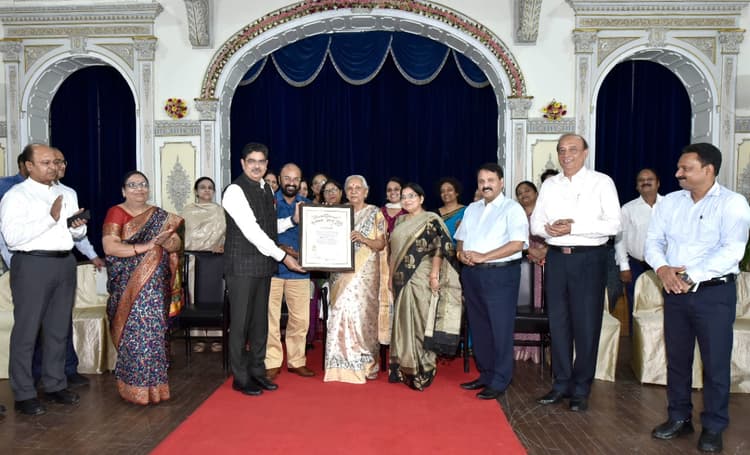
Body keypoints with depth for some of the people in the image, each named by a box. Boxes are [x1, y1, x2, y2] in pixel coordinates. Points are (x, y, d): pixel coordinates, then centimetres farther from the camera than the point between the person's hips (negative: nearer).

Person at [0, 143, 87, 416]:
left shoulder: (65, 195, 16)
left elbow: (77, 234, 21)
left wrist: (78, 227, -1)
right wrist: (50, 218, -21)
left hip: (65, 263, 6)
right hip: (32, 264, -6)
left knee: (58, 329, 12)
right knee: (26, 330, -1)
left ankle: (55, 385, 24)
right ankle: (23, 394, 8)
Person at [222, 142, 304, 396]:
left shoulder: (266, 189, 12)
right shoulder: (235, 191, -12)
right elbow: (252, 231, -17)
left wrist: (293, 220, 5)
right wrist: (282, 256, -16)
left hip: (264, 265, 7)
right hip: (242, 267, -7)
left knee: (260, 321, 13)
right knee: (240, 323, 2)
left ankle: (257, 371, 25)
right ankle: (241, 378, 15)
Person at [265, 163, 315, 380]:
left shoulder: (307, 205, 12)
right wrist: (283, 250, -15)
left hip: (299, 270, 3)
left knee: (300, 318, 5)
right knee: (271, 317, -1)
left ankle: (296, 361, 19)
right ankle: (272, 363, 10)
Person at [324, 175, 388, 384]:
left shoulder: (375, 214, 6)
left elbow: (381, 243, -1)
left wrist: (363, 239, -17)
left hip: (365, 272, -3)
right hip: (342, 272, 3)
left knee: (363, 313, -7)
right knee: (341, 311, -4)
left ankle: (366, 363, 6)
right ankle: (343, 364, 5)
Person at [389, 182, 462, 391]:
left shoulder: (431, 220, -4)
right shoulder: (399, 221, 15)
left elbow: (439, 248, -11)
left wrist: (435, 274, -20)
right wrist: (391, 275, 12)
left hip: (421, 279, -6)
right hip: (401, 280, 6)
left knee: (421, 323, -3)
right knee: (403, 323, 9)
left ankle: (422, 372, 5)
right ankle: (404, 368, 19)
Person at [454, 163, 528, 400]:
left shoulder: (512, 209, -6)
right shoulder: (472, 209, 15)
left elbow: (517, 244, -17)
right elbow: (461, 238, 19)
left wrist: (483, 256, -19)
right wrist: (461, 253, -4)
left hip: (500, 274, -7)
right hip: (472, 274, 7)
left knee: (500, 330, 0)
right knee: (479, 327, 13)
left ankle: (499, 381, 10)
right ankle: (485, 374, 26)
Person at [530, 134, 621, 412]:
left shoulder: (601, 182, -2)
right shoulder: (549, 185, 11)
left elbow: (613, 224, -10)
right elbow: (536, 223, 10)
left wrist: (574, 227, -18)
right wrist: (549, 229, -13)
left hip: (589, 259, -4)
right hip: (556, 258, 4)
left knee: (586, 324, 2)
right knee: (558, 322, 10)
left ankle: (581, 389, 15)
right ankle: (561, 384, 23)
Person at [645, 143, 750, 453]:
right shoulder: (669, 202, 8)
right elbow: (653, 240, 5)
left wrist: (692, 276, -22)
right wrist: (662, 268, -14)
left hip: (714, 291, -4)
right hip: (675, 290, 5)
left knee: (715, 362, 3)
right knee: (676, 357, 12)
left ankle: (713, 428, 18)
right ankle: (679, 418, 27)